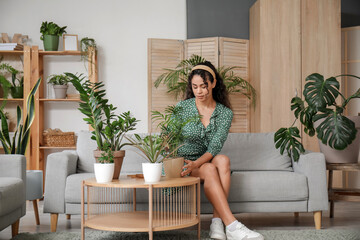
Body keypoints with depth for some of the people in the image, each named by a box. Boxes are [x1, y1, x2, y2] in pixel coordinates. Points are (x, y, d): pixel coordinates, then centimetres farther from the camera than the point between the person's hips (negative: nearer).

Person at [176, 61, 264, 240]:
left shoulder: (225, 113, -1)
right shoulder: (182, 108, -2)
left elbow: (215, 147, -13)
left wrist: (196, 163, -31)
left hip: (208, 160, 2)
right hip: (182, 162, -2)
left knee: (223, 160, -33)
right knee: (209, 170, -34)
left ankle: (217, 222, -37)